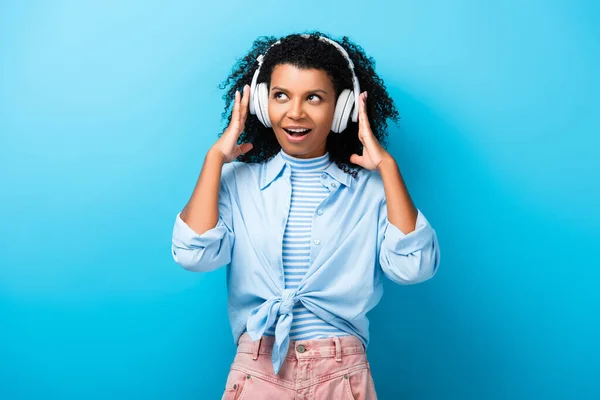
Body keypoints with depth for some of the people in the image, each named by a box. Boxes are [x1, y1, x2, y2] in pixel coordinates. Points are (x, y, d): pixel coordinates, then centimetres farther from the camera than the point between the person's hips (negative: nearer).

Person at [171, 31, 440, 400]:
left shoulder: (370, 188, -2)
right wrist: (215, 157, -9)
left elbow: (413, 267, -15)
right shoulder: (237, 181, 0)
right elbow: (194, 255, -13)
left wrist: (387, 166, -14)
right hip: (258, 370, 0)